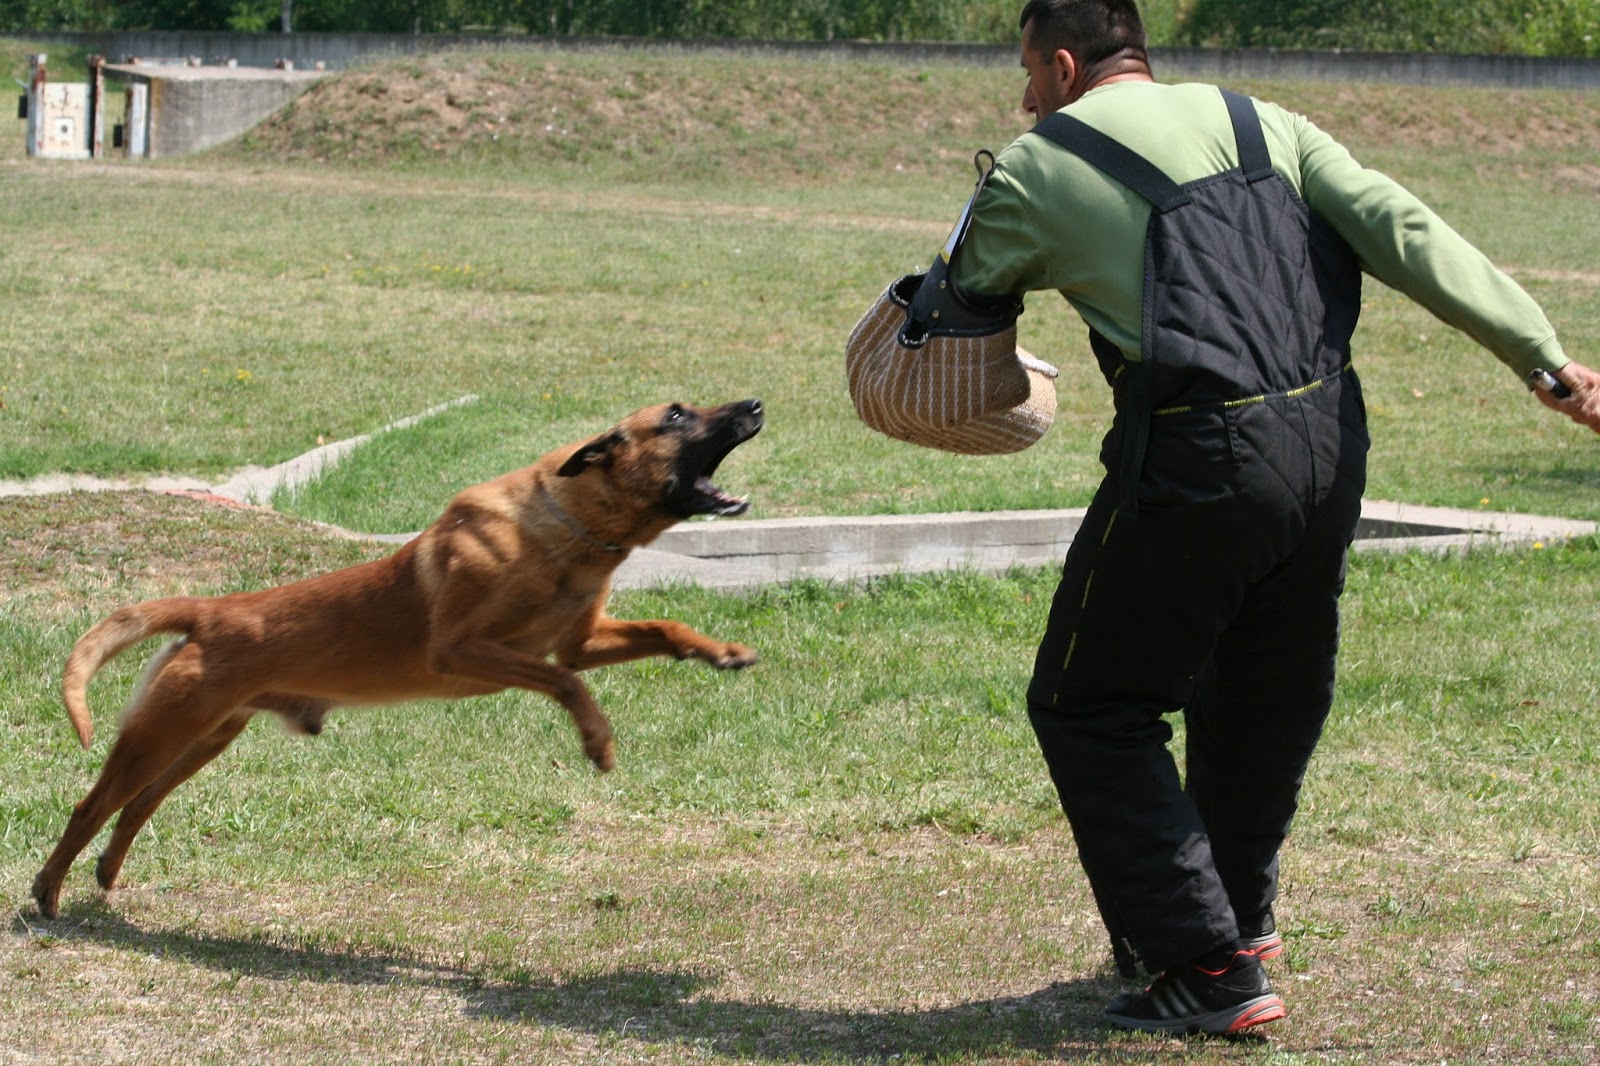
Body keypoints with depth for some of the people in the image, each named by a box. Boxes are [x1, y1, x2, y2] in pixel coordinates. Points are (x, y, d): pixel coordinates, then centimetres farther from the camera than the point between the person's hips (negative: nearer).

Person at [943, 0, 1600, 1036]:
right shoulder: (1264, 124, 16)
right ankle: (1243, 915, 42)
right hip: (1330, 445, 6)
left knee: (1092, 708, 9)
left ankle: (1209, 967, 4)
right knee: (1269, 697, 25)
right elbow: (1409, 235, 6)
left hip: (1195, 462, -6)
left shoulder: (1035, 170, 5)